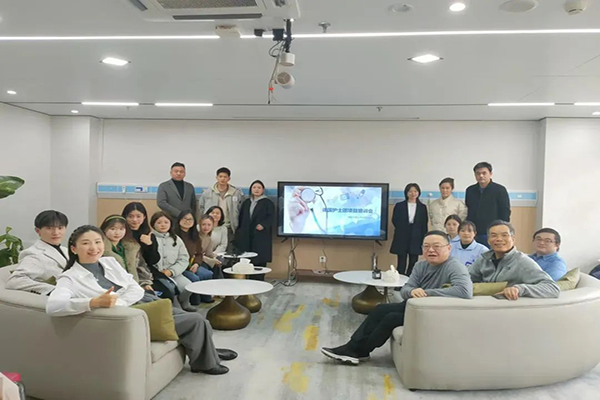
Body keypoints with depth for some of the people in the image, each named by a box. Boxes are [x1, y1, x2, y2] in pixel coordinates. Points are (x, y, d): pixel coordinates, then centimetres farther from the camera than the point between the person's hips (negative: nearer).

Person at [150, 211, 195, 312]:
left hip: (173, 273, 5)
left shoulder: (176, 239, 14)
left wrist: (171, 271, -6)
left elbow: (184, 259, 7)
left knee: (188, 286, -19)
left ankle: (183, 302, 14)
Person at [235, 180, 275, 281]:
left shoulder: (268, 202, 2)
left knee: (259, 259, -6)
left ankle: (258, 281, -1)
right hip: (246, 236, 5)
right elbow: (241, 217, 19)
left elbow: (271, 217, -7)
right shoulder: (246, 202, 18)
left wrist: (263, 225, -22)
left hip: (261, 236, -4)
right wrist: (239, 230, 11)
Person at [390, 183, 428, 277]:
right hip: (402, 239, -1)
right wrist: (402, 230, 3)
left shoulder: (422, 207, 7)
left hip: (416, 240, 1)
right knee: (401, 265, 0)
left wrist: (423, 240, 1)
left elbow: (424, 225, 6)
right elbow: (394, 221, 6)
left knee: (413, 265, 2)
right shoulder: (399, 206, 5)